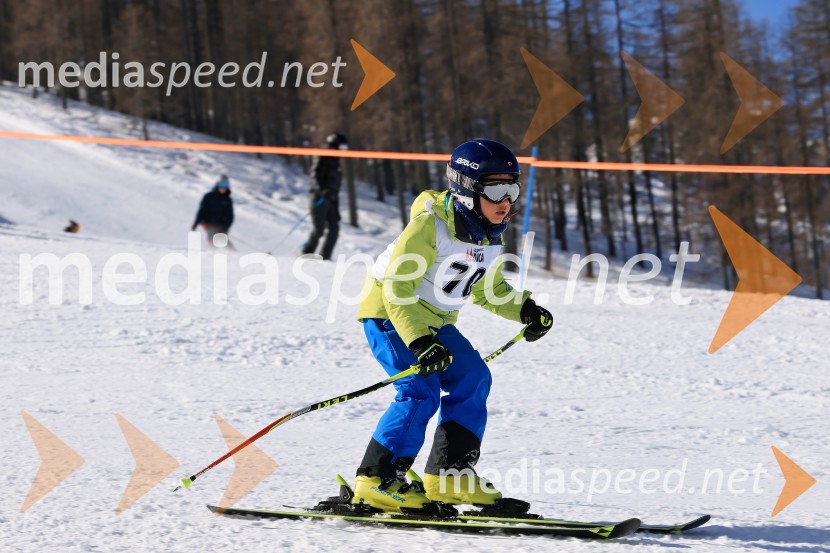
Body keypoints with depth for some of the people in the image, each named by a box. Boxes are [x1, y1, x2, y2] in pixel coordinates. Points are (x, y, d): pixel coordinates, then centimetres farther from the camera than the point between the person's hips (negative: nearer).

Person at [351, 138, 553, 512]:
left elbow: (487, 290, 14)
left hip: (434, 323, 8)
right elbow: (397, 290, -27)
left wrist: (524, 310, -4)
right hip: (388, 314, -8)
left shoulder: (490, 236, 0)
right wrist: (420, 342, -37)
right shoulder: (430, 226, -25)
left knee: (472, 379, 0)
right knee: (421, 391, -21)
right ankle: (375, 481, -15)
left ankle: (450, 474, 9)